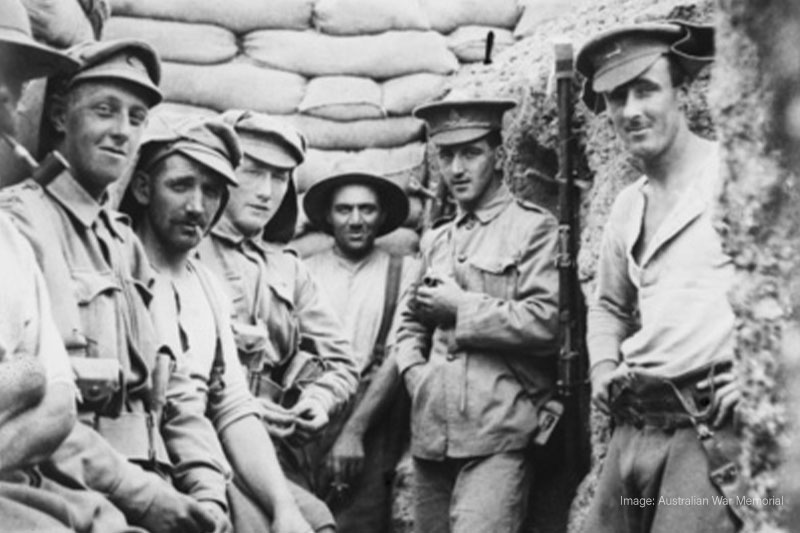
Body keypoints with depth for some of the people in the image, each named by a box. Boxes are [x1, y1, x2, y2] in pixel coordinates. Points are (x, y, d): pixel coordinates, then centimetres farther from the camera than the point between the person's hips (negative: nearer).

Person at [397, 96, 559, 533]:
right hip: (431, 434, 6)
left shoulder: (534, 228, -1)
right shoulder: (436, 241, 19)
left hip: (499, 436, -6)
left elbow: (545, 322, -13)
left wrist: (460, 308, -6)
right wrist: (413, 369, 5)